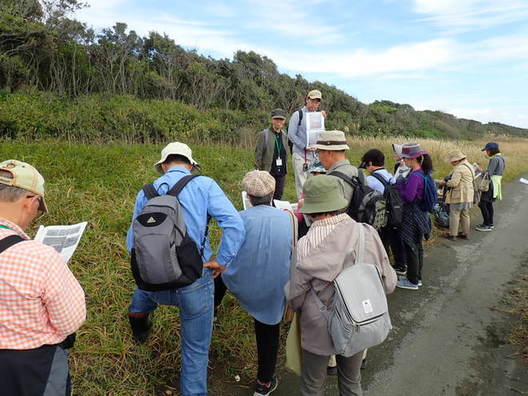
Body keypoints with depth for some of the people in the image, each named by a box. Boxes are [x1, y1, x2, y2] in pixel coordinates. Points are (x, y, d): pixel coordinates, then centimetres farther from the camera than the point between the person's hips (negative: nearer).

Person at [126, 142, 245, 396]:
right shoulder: (204, 185, -9)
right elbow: (235, 225, -19)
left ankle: (138, 315, 61)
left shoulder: (146, 193, 2)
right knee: (196, 349, 19)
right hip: (194, 283, -3)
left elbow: (132, 242, 8)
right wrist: (222, 261, -7)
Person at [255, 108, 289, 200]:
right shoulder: (263, 134, -6)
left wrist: (285, 169, 12)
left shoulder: (284, 135, 11)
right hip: (268, 172, -5)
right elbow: (258, 155, -8)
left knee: (278, 197, 10)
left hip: (281, 172, 5)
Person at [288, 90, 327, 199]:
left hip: (314, 154, 5)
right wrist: (304, 147, -14)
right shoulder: (298, 115, 0)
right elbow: (291, 135, -7)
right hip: (300, 154, -5)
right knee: (301, 183, -6)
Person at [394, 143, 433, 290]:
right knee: (417, 246, 19)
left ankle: (412, 281, 14)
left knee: (411, 248, 2)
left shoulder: (414, 176, -23)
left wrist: (398, 185, -13)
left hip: (412, 217, -10)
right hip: (420, 215, 10)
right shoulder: (423, 173, 7)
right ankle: (417, 277, 33)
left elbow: (408, 197, -25)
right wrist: (401, 183, 2)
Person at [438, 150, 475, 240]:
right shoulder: (469, 166, 14)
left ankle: (452, 234, 5)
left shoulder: (459, 168, -18)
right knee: (465, 215, 17)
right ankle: (465, 233, 25)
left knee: (454, 215, -1)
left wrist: (444, 182, -8)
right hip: (468, 195, 10)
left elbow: (454, 183, -24)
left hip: (459, 196, -10)